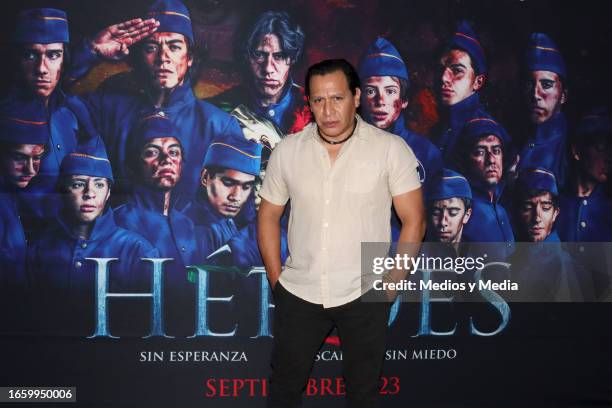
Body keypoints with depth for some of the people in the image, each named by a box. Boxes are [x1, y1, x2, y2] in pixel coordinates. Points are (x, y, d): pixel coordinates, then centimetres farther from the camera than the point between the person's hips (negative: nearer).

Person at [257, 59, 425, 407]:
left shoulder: (391, 149, -9)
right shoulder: (288, 151, -2)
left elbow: (414, 221, -7)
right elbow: (268, 216, 7)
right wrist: (276, 279, 2)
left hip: (364, 295, -2)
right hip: (299, 293, 2)